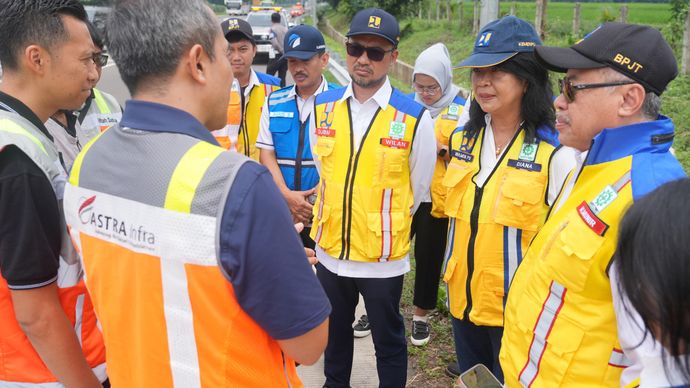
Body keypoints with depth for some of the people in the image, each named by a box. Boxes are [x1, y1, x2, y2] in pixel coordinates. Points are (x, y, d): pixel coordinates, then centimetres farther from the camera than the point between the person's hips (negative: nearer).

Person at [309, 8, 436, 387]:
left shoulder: (414, 118, -14)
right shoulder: (322, 107, -2)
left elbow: (417, 188, 0)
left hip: (384, 256, -4)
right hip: (330, 249, 4)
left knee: (388, 340, 15)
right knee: (334, 332, 24)